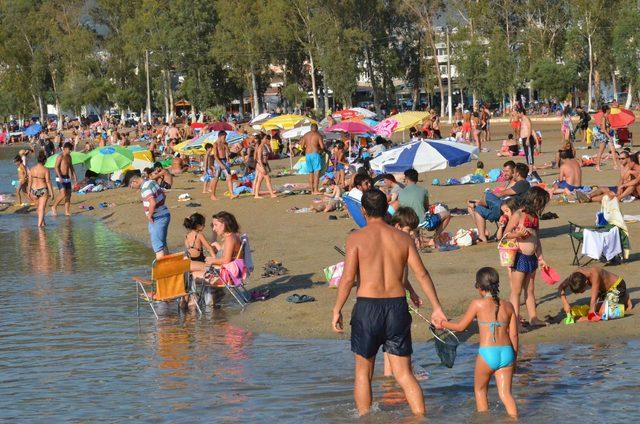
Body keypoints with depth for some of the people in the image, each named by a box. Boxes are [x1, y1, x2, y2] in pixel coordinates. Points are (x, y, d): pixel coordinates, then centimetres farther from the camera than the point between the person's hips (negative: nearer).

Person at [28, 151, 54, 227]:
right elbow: (48, 182, -12)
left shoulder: (32, 169, 0)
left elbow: (30, 181, 3)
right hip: (43, 190, -4)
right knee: (42, 208, 1)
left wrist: (29, 191, 12)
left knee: (39, 206, 24)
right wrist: (51, 192, -7)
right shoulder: (45, 170, -12)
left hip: (34, 190, 4)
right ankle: (40, 224, -5)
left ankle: (42, 222, 27)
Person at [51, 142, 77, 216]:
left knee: (68, 195, 4)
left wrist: (74, 176, 18)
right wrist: (60, 177, -29)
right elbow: (56, 167, -19)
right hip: (60, 178, -8)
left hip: (67, 178, 8)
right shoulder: (60, 157, -11)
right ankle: (54, 207, 0)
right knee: (63, 194, -17)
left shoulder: (69, 157, 13)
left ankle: (67, 212, 8)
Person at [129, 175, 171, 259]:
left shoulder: (145, 188, -20)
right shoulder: (152, 182, 10)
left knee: (157, 246, -7)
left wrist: (150, 215, -18)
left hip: (157, 220, -10)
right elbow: (163, 194, 22)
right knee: (163, 243, 20)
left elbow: (153, 203, -33)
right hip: (164, 215, 10)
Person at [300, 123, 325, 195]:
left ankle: (312, 190, 12)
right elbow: (322, 146, -8)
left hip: (307, 154, 5)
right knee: (317, 172, -7)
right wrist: (320, 149, 13)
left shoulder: (306, 135, 11)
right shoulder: (318, 135, -2)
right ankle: (316, 190, -16)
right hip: (315, 154, -5)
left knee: (311, 173, 12)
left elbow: (302, 146, 9)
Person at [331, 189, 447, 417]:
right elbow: (422, 274, 2)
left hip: (367, 306, -2)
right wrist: (437, 308, 6)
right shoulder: (403, 238, 5)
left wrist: (337, 310, 0)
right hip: (398, 306, 3)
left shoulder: (356, 238, -4)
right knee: (404, 374, 7)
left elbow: (348, 278, -9)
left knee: (363, 372, 14)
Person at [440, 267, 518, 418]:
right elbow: (514, 335, 9)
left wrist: (443, 324, 24)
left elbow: (460, 326, 7)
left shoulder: (478, 304, -2)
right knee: (505, 394, 5)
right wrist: (514, 360, 18)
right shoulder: (508, 306, 9)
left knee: (480, 390, 19)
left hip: (487, 354, -3)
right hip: (507, 353, 3)